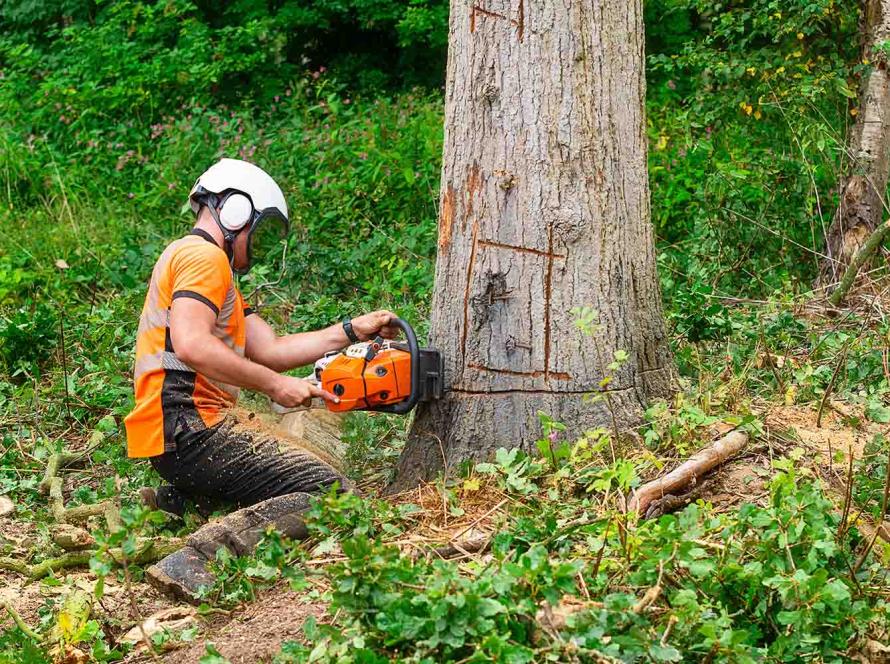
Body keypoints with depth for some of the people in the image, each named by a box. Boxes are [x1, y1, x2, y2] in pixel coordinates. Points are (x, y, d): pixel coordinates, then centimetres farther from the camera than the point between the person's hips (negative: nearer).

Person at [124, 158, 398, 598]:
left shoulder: (194, 260, 26)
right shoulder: (204, 256, -7)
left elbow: (268, 350, 16)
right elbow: (191, 344, -24)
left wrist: (351, 331, 13)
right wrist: (275, 385, -19)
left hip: (170, 436, 11)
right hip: (191, 430, -11)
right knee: (332, 492, -15)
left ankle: (168, 503, 14)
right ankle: (198, 557, -28)